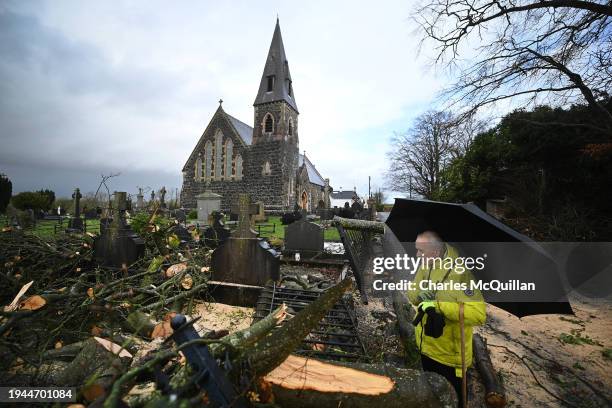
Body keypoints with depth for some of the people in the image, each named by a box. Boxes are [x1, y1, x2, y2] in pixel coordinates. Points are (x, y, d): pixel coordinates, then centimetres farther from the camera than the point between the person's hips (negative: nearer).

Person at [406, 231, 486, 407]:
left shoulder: (459, 273, -28)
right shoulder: (426, 266, -6)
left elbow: (478, 314, -36)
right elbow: (412, 296, 1)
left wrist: (438, 305, -37)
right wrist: (419, 295, -21)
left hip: (450, 355, -6)